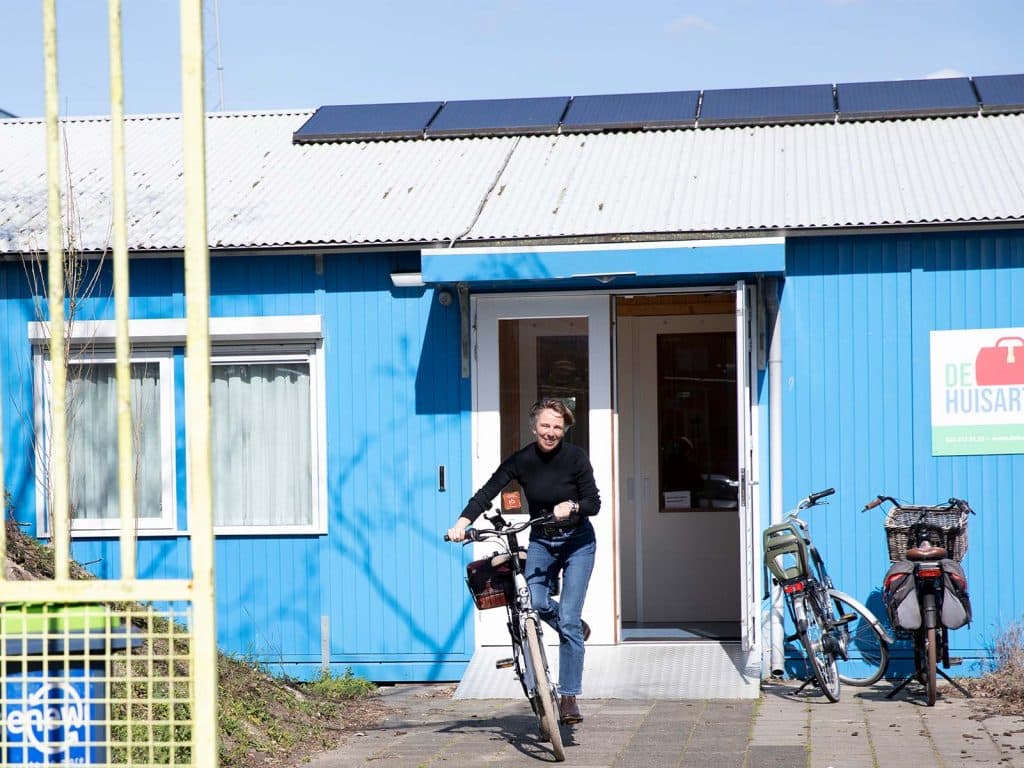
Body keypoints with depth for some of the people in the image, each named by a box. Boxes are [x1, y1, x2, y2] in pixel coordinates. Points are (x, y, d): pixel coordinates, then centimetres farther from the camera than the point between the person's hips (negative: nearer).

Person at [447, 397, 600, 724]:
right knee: (534, 601, -23)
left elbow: (594, 503, -12)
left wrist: (572, 506, -33)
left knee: (568, 619, -11)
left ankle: (569, 697, -3)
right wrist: (463, 521, -29)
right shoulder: (521, 460, -10)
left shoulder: (575, 457, -14)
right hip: (541, 541, 2)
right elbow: (487, 492, -15)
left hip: (578, 541, -2)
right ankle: (575, 626, 12)